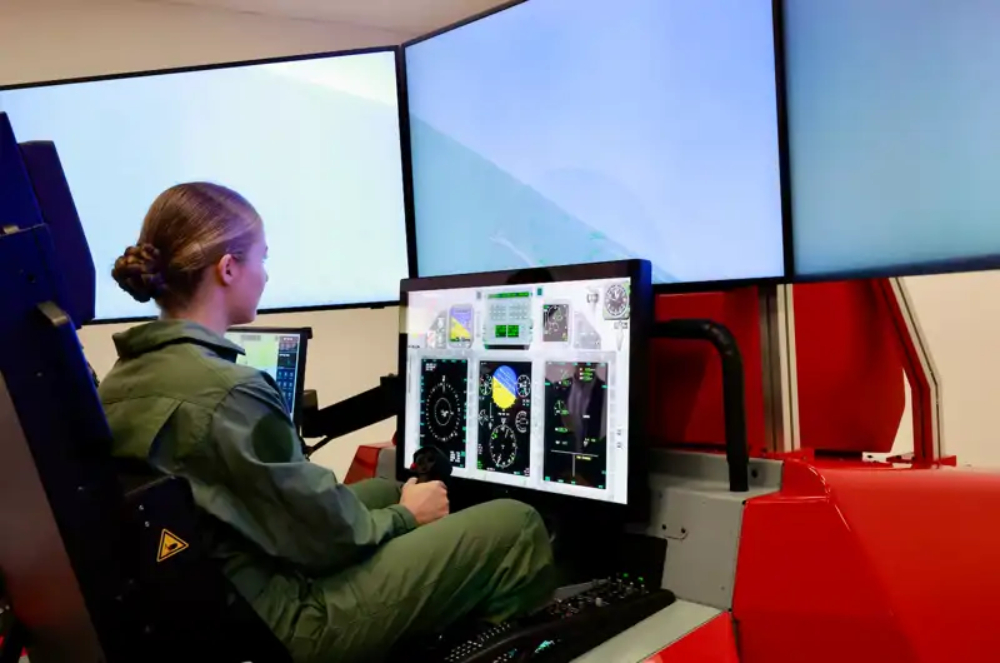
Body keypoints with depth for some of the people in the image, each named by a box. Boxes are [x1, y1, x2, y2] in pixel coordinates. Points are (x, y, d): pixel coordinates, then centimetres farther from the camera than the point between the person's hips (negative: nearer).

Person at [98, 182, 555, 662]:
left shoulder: (121, 380, 1)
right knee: (515, 526, -4)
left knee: (390, 488, 25)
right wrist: (406, 516, 0)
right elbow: (327, 536, -19)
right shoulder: (230, 392, -28)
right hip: (279, 623, -9)